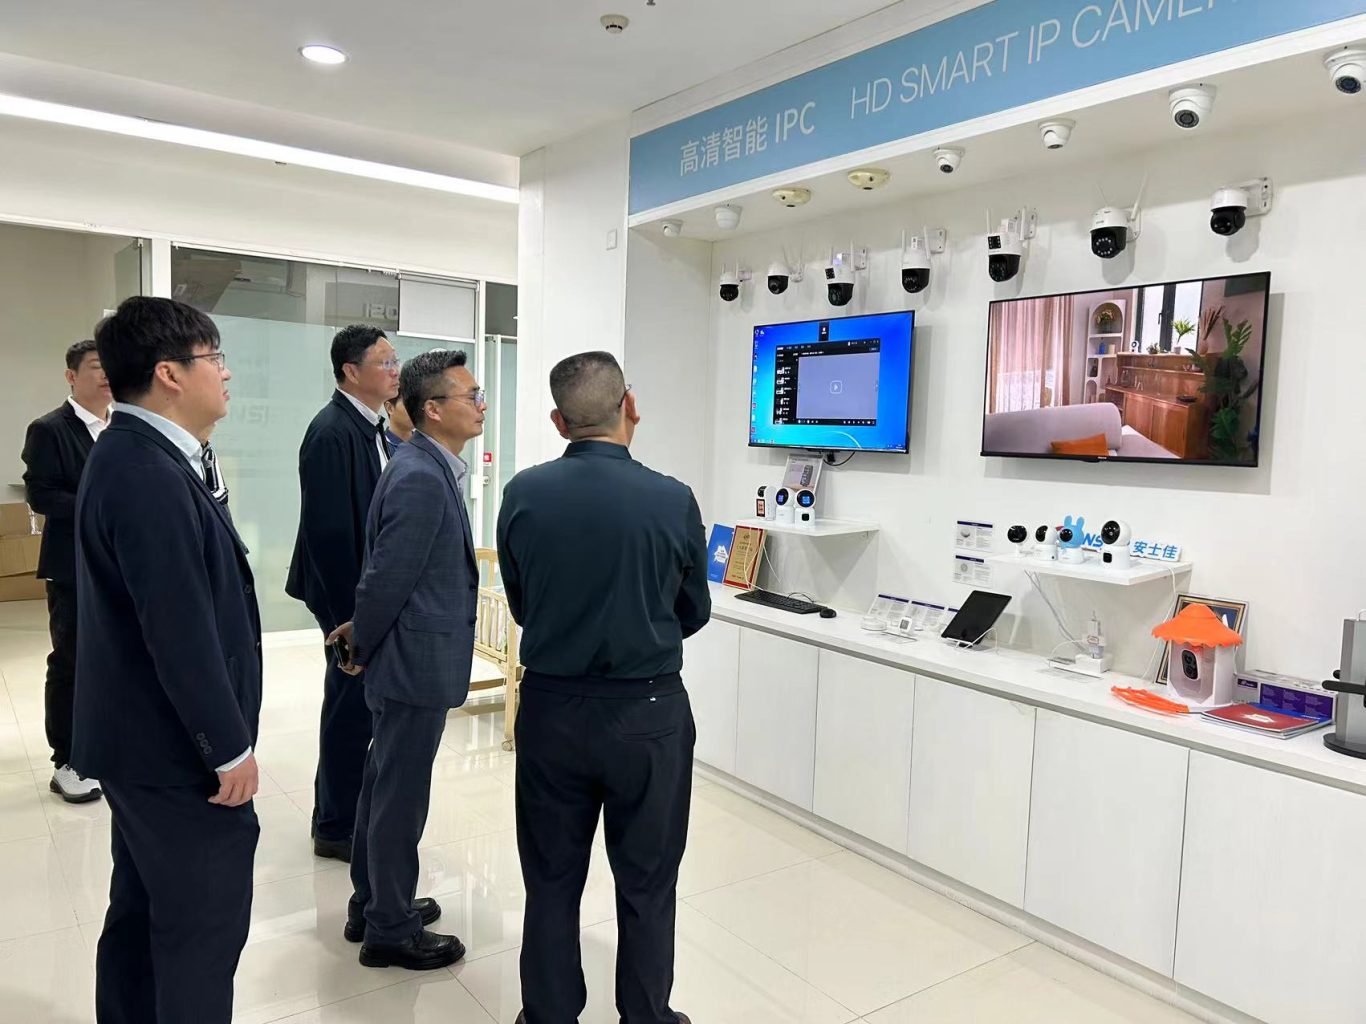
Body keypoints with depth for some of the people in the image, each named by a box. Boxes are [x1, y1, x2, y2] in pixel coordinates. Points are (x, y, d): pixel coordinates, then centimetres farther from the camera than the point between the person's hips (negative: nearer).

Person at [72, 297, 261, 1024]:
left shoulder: (137, 456, 8)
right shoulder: (148, 474, -25)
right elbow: (180, 630, -26)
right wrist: (229, 747, -18)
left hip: (146, 737, 10)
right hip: (176, 746, -10)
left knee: (142, 911, 21)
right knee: (205, 923, 4)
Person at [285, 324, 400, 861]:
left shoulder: (370, 427, 10)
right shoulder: (332, 432, -18)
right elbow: (328, 530, -22)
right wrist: (350, 609, -20)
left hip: (371, 589, 9)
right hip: (349, 593, -9)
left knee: (356, 705, 18)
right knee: (351, 705, 2)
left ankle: (342, 811, 35)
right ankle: (338, 828, 19)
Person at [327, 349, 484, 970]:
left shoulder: (429, 467, 8)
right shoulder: (421, 478, -23)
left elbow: (389, 574, 13)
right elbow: (388, 576, -20)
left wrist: (364, 634, 14)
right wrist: (362, 648, -6)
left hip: (410, 657, 10)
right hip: (417, 661, -10)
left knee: (384, 786, 20)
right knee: (401, 796, 5)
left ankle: (372, 905, 38)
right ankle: (391, 931, 23)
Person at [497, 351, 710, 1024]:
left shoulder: (523, 494, -9)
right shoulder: (673, 500, -13)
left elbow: (519, 606, 4)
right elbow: (694, 613, 1)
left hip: (550, 709, 2)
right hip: (648, 714, -2)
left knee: (552, 881, 17)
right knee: (646, 885, 15)